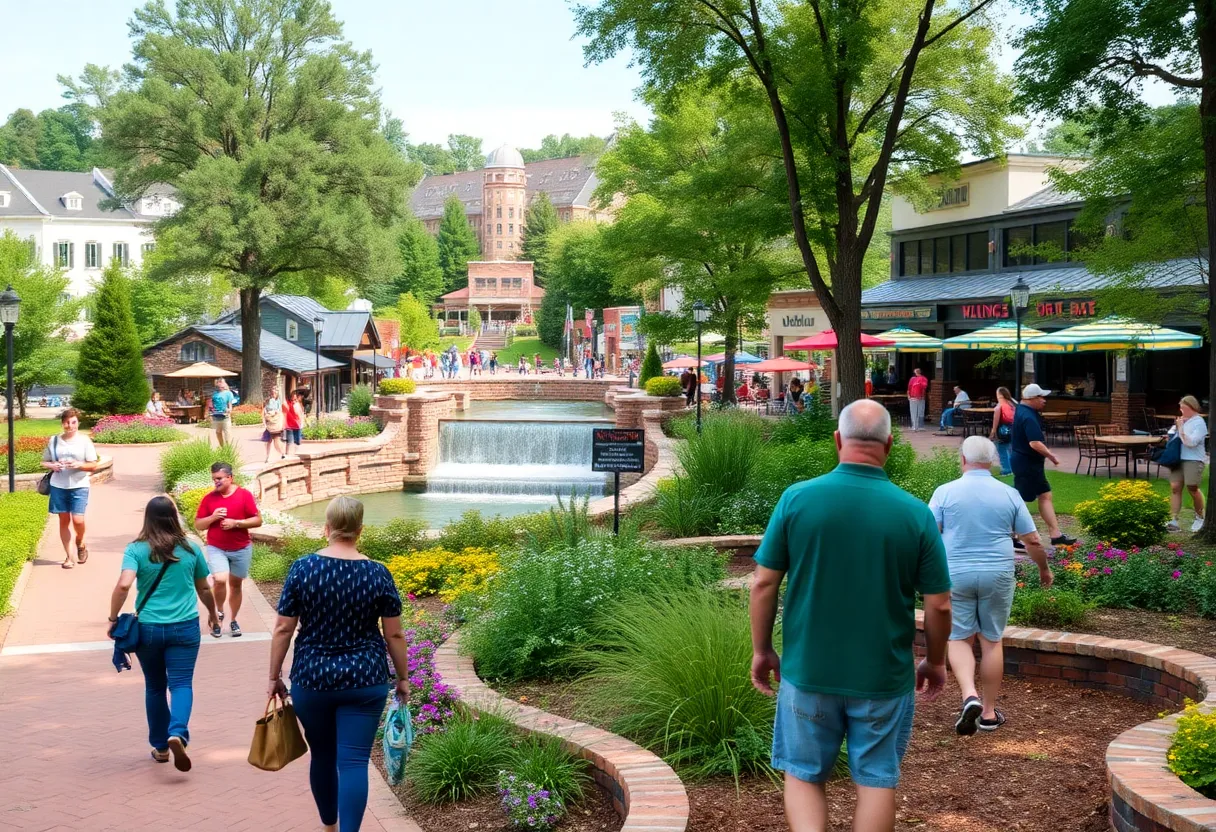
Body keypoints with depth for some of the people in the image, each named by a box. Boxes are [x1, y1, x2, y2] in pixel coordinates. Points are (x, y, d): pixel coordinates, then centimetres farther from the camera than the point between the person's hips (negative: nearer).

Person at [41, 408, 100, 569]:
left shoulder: (84, 441, -1)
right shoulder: (54, 440, 6)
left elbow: (94, 466, -2)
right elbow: (44, 462, 13)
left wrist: (79, 465, -20)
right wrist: (52, 466, -9)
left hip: (79, 486, -3)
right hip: (58, 486, 3)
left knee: (78, 520, -12)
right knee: (64, 520, 7)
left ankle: (80, 543, 20)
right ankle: (69, 556, 16)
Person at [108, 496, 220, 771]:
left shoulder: (136, 550, -4)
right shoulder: (191, 549, 3)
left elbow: (124, 585, -18)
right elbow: (204, 588, 15)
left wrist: (113, 619, -7)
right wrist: (212, 613, 31)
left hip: (148, 628, 0)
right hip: (185, 627, 0)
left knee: (155, 687, 15)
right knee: (181, 684, -2)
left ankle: (160, 747, 24)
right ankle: (177, 733, -27)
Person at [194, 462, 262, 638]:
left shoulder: (244, 495, -6)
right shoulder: (209, 498, -1)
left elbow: (257, 520, -7)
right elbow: (198, 525, 2)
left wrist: (235, 523, -18)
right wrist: (213, 517, -16)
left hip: (241, 549, 0)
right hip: (216, 548, 0)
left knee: (235, 585, 11)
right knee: (220, 580, -20)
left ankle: (233, 621, 26)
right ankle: (219, 612, 6)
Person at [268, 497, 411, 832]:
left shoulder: (302, 568, -7)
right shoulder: (378, 574, -6)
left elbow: (283, 629, -4)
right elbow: (394, 634, -2)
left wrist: (274, 676, 7)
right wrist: (403, 678, 10)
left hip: (311, 680, 1)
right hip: (364, 681, -1)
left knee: (322, 755, 19)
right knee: (354, 762, -2)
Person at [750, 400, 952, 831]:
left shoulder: (797, 499, -10)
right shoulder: (915, 513, -9)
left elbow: (764, 583, -6)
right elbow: (939, 604, -5)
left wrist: (761, 650, 7)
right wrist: (935, 662, 12)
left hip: (808, 671, 0)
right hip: (884, 677, 0)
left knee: (803, 776, 16)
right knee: (876, 781, 15)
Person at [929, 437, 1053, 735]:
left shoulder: (945, 492, -4)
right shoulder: (1009, 495, 1)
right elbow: (1033, 541, 5)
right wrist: (1044, 569, 21)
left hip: (956, 575, -1)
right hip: (997, 576, 1)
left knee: (959, 639, 10)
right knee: (991, 641, 11)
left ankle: (969, 696, -12)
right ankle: (989, 713, 17)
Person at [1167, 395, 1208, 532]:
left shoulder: (1199, 423, -8)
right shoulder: (1182, 420, 12)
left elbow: (1191, 442, -18)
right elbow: (1170, 435, 22)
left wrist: (1180, 428, -11)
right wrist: (1176, 426, 4)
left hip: (1193, 460, -6)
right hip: (1178, 458, 6)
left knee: (1192, 489, -6)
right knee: (1175, 487, -2)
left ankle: (1199, 517, 17)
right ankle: (1174, 521, -3)